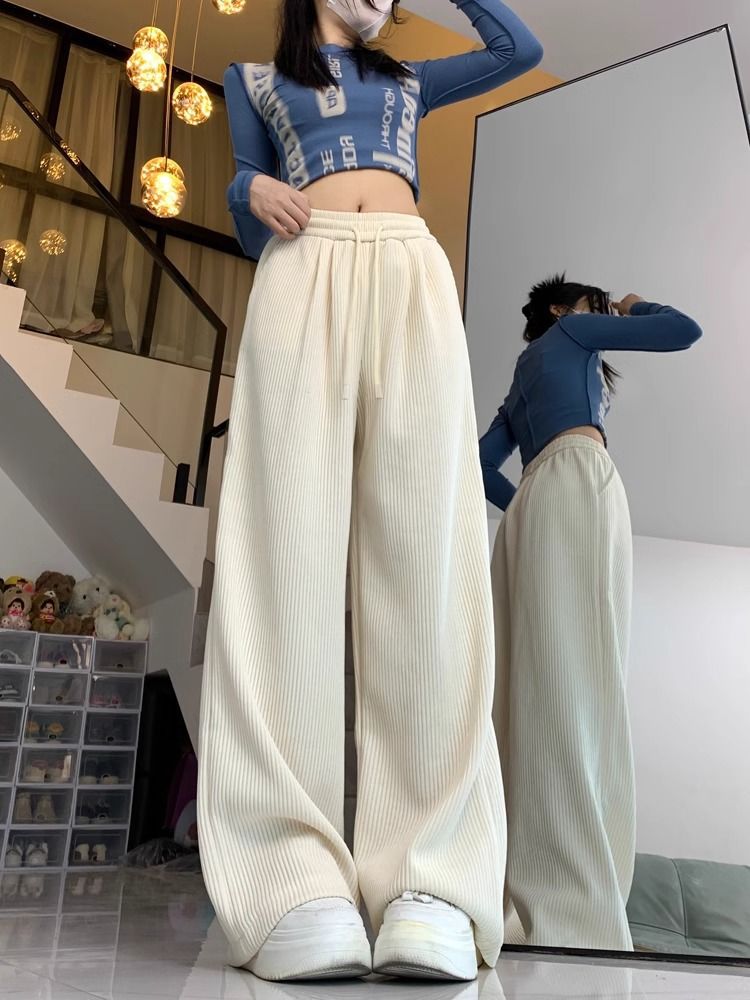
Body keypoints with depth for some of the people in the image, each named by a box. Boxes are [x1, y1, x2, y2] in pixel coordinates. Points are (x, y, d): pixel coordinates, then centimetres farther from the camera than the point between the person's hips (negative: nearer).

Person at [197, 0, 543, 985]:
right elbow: (253, 228, 21)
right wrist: (252, 192, -1)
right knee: (293, 540, -21)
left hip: (411, 275, 2)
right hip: (303, 275, -1)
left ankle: (432, 879, -24)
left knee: (424, 549, -18)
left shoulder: (407, 81, 37)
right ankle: (299, 880, -26)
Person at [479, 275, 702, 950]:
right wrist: (633, 307, 32)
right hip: (577, 483, -8)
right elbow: (686, 331, 14)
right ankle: (575, 917, -26)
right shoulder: (569, 330, 18)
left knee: (542, 691, -3)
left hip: (535, 505, 8)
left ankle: (530, 896, -5)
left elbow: (483, 463, 27)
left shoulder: (523, 383, 36)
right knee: (575, 684, -20)